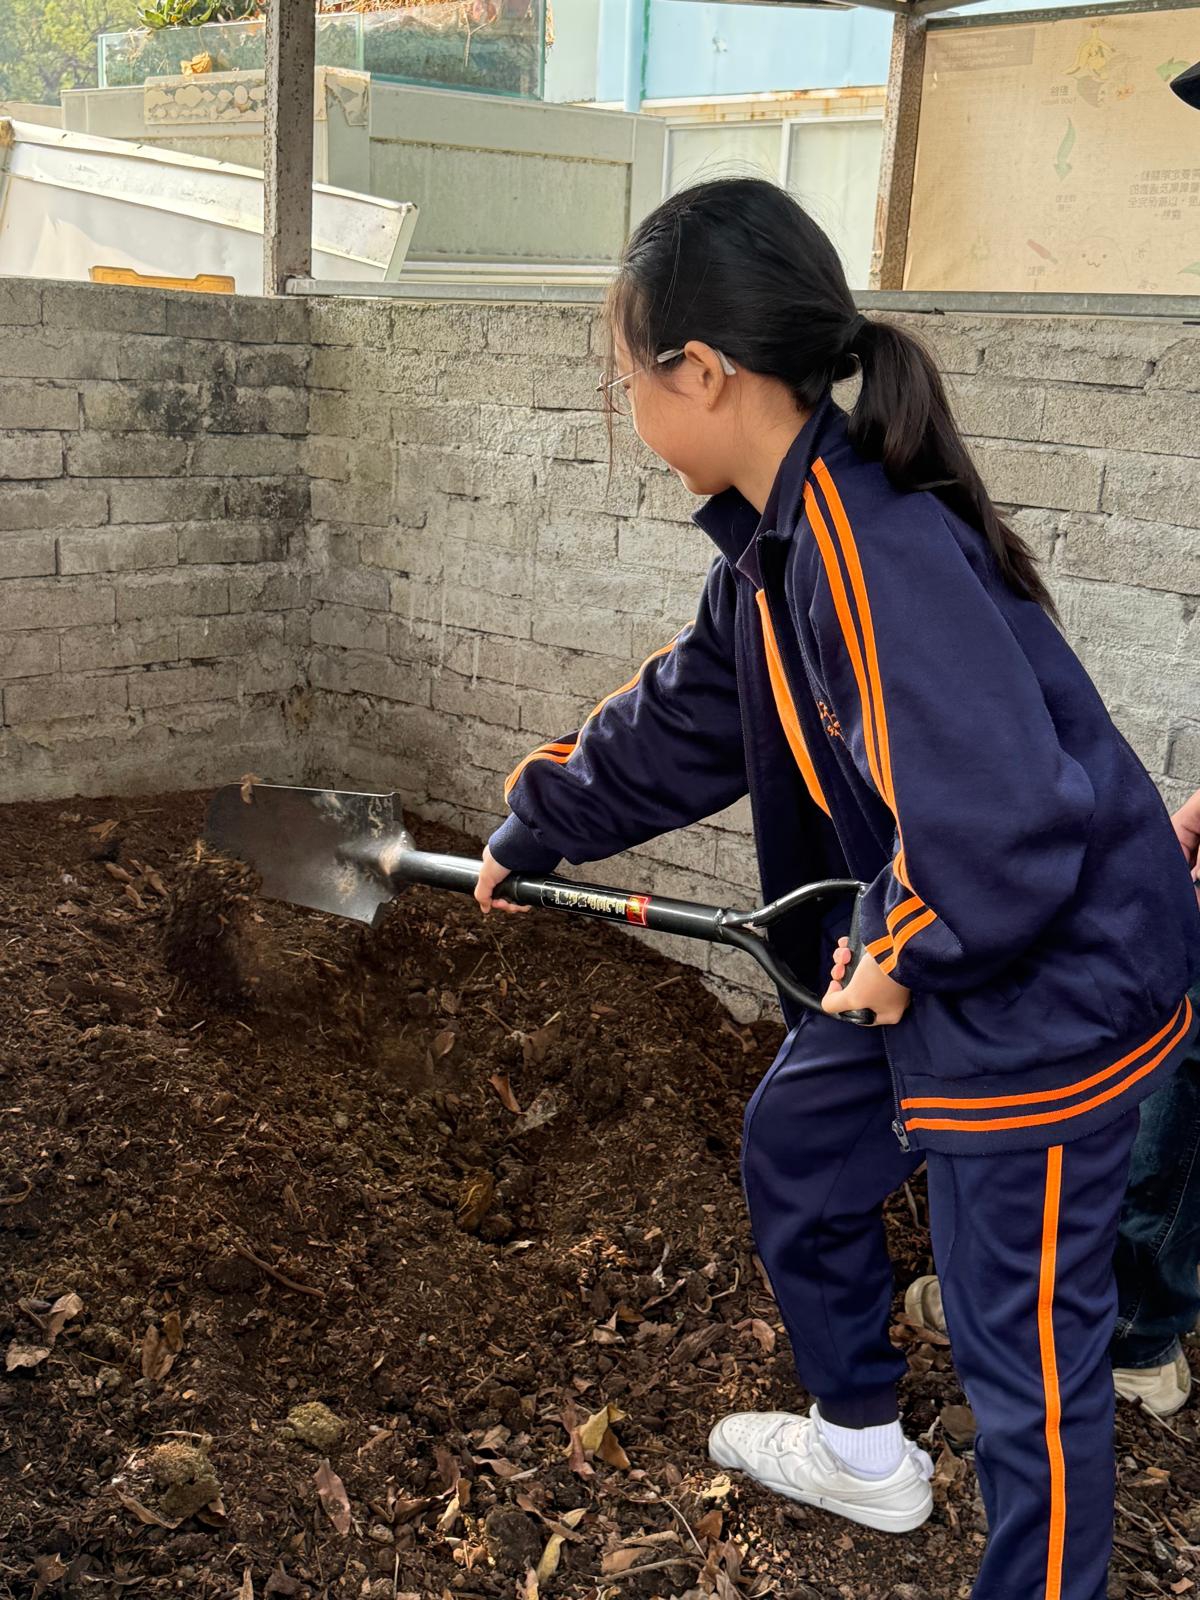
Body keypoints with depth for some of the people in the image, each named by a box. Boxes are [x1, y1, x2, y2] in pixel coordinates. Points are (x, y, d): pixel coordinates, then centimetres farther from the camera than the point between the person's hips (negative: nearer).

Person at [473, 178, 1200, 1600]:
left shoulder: (875, 552, -31)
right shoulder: (778, 538, 1)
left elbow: (1006, 825, -35)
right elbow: (681, 723, 16)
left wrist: (903, 953, -17)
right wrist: (533, 831, 27)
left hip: (1053, 985, -10)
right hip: (923, 950, 11)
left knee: (1023, 1337, 3)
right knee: (794, 1150, 26)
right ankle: (861, 1447, 49)